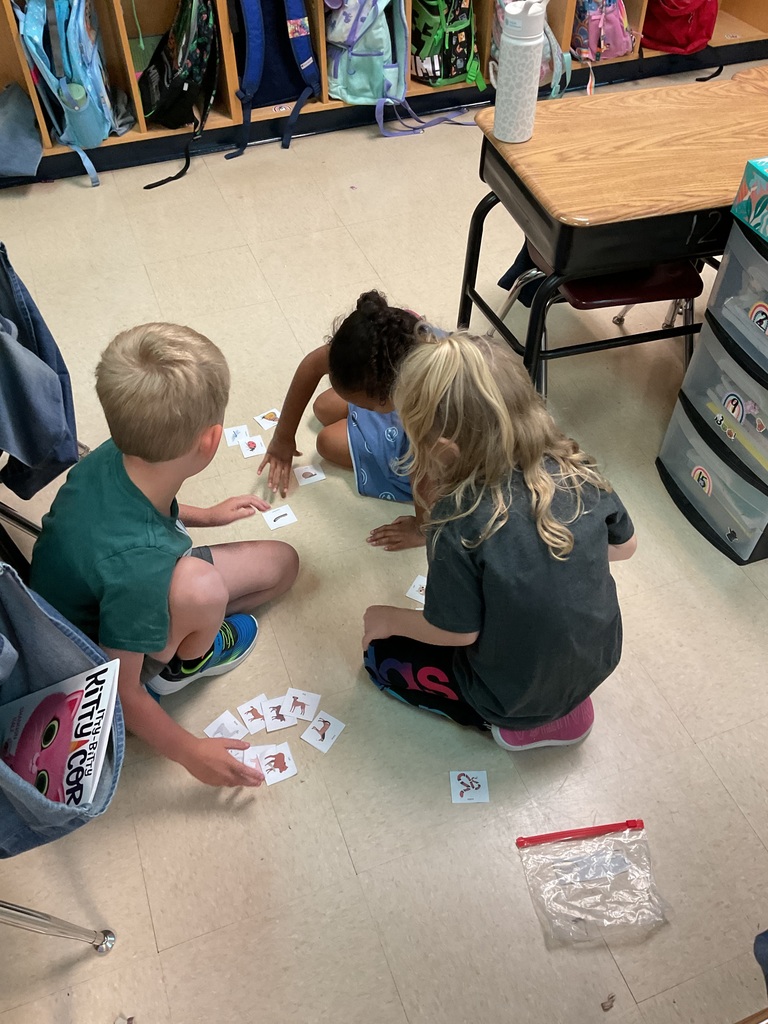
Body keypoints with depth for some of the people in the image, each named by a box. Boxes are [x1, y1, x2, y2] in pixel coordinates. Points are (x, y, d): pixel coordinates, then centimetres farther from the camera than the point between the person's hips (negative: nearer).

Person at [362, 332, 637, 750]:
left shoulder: (459, 523, -32)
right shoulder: (577, 470, -17)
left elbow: (457, 633, -19)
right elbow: (624, 545, 1)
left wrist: (389, 619, -1)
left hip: (516, 698, -5)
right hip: (597, 663, 5)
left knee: (381, 655, 13)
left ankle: (515, 723, 6)